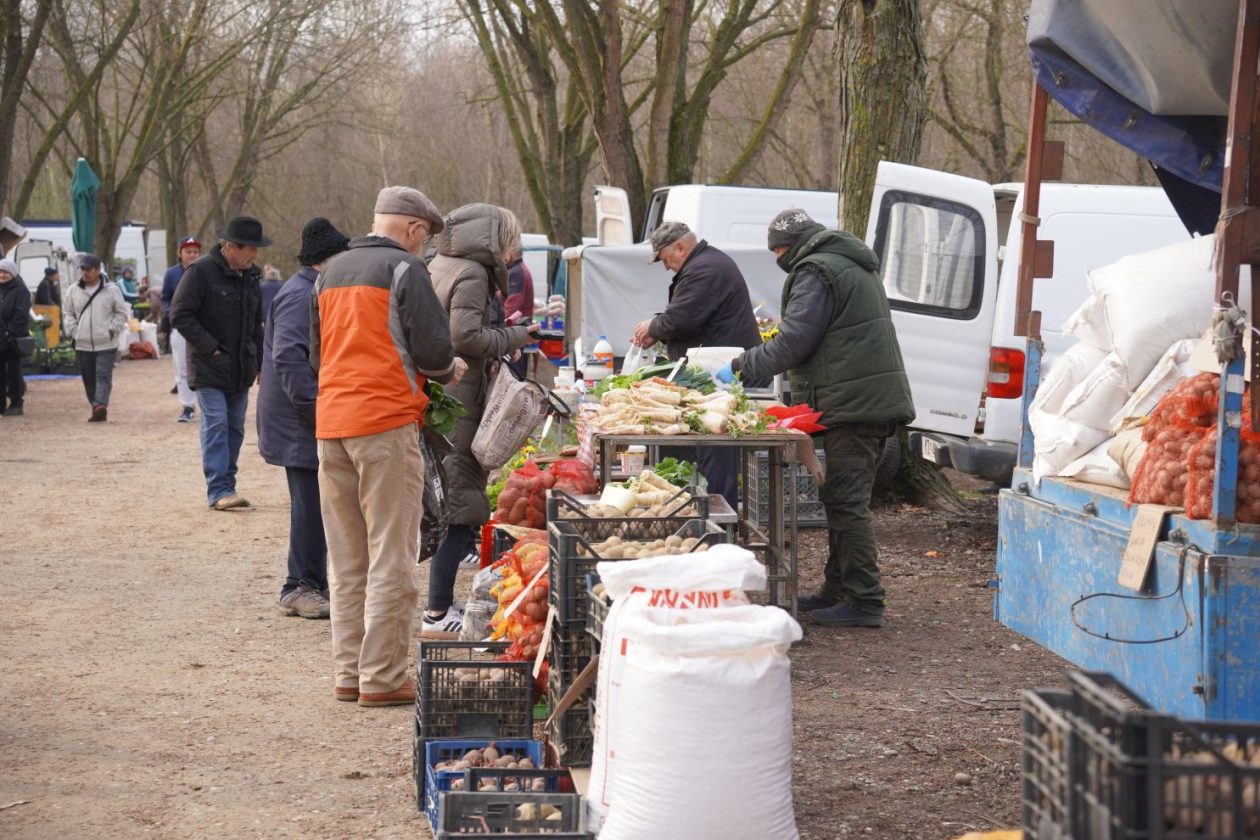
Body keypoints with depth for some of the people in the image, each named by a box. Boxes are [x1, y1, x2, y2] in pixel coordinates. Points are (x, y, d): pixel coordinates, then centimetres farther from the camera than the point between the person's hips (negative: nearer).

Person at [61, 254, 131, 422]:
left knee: (103, 376, -13)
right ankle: (97, 408, 14)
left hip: (106, 345, -4)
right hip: (83, 345, 4)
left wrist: (112, 330, -6)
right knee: (89, 379, 7)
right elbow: (67, 313, 15)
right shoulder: (73, 291, 7)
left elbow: (122, 312, 5)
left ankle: (101, 405, -23)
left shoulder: (112, 290, -1)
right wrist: (73, 331, 1)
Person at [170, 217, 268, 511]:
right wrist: (210, 349, -16)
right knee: (216, 425, -12)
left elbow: (256, 324, 22)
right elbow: (180, 315, -14)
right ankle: (218, 490, -13)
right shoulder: (201, 272, -11)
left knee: (235, 428, 9)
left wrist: (260, 364, 15)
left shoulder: (249, 277, 12)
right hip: (209, 368, -7)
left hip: (240, 371, 7)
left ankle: (226, 485, 16)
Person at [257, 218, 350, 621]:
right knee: (311, 504, -8)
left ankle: (312, 582, 21)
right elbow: (289, 358, -26)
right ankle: (301, 587, -3)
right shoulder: (300, 297, -16)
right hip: (301, 423, -11)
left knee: (315, 504, 14)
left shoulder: (311, 292, 19)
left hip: (312, 421, 11)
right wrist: (317, 405, -27)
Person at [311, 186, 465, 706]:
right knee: (391, 556, -3)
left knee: (346, 560, 12)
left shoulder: (330, 272, 17)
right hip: (386, 420, -7)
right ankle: (382, 678, -2)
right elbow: (433, 349, -11)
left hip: (330, 423, 7)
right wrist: (451, 370, 9)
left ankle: (349, 673, 16)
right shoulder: (404, 268, -6)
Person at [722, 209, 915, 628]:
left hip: (852, 404, -10)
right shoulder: (855, 265, 22)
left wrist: (740, 366, -5)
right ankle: (837, 590, 24)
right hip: (876, 400, 10)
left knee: (847, 502, -8)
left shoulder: (815, 273, -11)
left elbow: (792, 343, -16)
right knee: (844, 499, 17)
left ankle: (865, 602, -9)